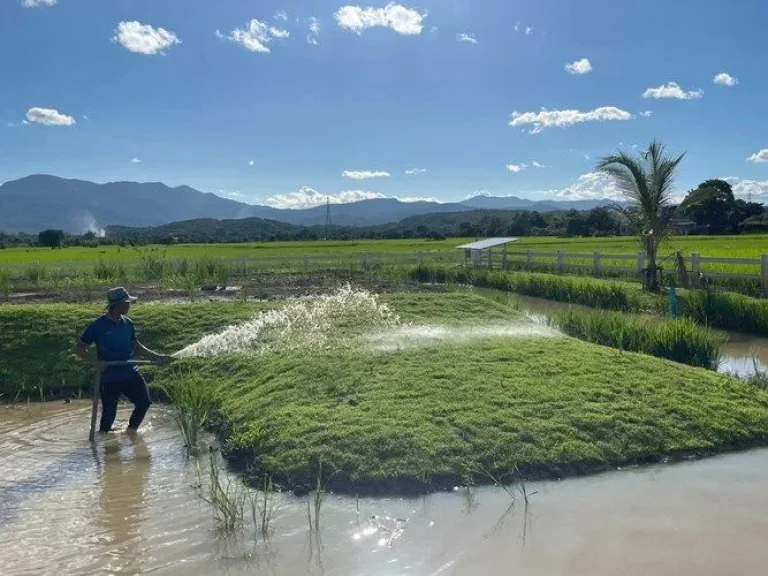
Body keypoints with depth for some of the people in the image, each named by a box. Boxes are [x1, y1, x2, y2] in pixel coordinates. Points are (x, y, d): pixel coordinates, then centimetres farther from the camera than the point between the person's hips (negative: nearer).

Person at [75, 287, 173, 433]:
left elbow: (136, 347, 15)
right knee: (109, 415, 4)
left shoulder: (127, 324, 3)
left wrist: (157, 357, 9)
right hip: (109, 378, -4)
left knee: (144, 402, -6)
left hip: (130, 374, 4)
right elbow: (79, 349, -8)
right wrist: (95, 362, -24)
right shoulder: (98, 326, -12)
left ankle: (131, 431, 17)